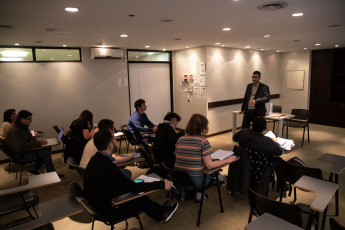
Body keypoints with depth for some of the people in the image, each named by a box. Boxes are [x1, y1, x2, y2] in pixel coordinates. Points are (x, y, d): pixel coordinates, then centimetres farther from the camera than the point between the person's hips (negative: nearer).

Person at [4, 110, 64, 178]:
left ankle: (34, 170, 6)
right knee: (45, 153, -22)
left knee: (47, 149, -5)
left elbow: (31, 139, 21)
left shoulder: (24, 127, 10)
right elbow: (22, 147, -30)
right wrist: (38, 143, -26)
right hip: (20, 155, -10)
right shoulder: (14, 131, -23)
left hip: (26, 150, 10)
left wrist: (39, 141, -1)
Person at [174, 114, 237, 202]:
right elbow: (209, 165, -15)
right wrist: (227, 160, -3)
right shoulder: (203, 141, -15)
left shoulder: (180, 139, 2)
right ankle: (199, 193, 23)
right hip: (195, 182, -6)